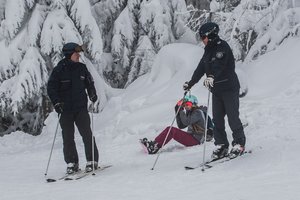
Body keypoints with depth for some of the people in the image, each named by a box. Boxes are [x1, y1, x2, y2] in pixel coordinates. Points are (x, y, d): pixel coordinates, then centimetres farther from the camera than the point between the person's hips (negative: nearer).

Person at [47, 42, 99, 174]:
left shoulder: (81, 68, 6)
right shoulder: (59, 70, -4)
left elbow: (89, 83, 19)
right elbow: (51, 88, -3)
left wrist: (92, 94, 3)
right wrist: (56, 102, -14)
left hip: (81, 108, 2)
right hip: (65, 109, -2)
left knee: (87, 134, -5)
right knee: (68, 137, 1)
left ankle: (92, 161, 4)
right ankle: (71, 163, 11)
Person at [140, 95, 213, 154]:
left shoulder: (198, 112, -10)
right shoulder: (190, 113, 18)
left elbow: (186, 122, -25)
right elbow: (181, 126, 13)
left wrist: (181, 110, -20)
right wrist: (177, 112, 5)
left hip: (196, 140, -9)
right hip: (191, 136, 9)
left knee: (172, 130, -21)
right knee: (169, 129, -4)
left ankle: (155, 147, -26)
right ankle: (154, 144, -16)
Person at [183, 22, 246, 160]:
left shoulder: (223, 47, -12)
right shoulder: (208, 50, 13)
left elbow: (220, 66, -29)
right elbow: (201, 68, 20)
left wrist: (212, 77, -43)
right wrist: (190, 83, 20)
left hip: (229, 88, -8)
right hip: (216, 90, 8)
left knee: (233, 118, -4)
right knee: (217, 119, 5)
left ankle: (239, 144, 7)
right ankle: (221, 146, 11)